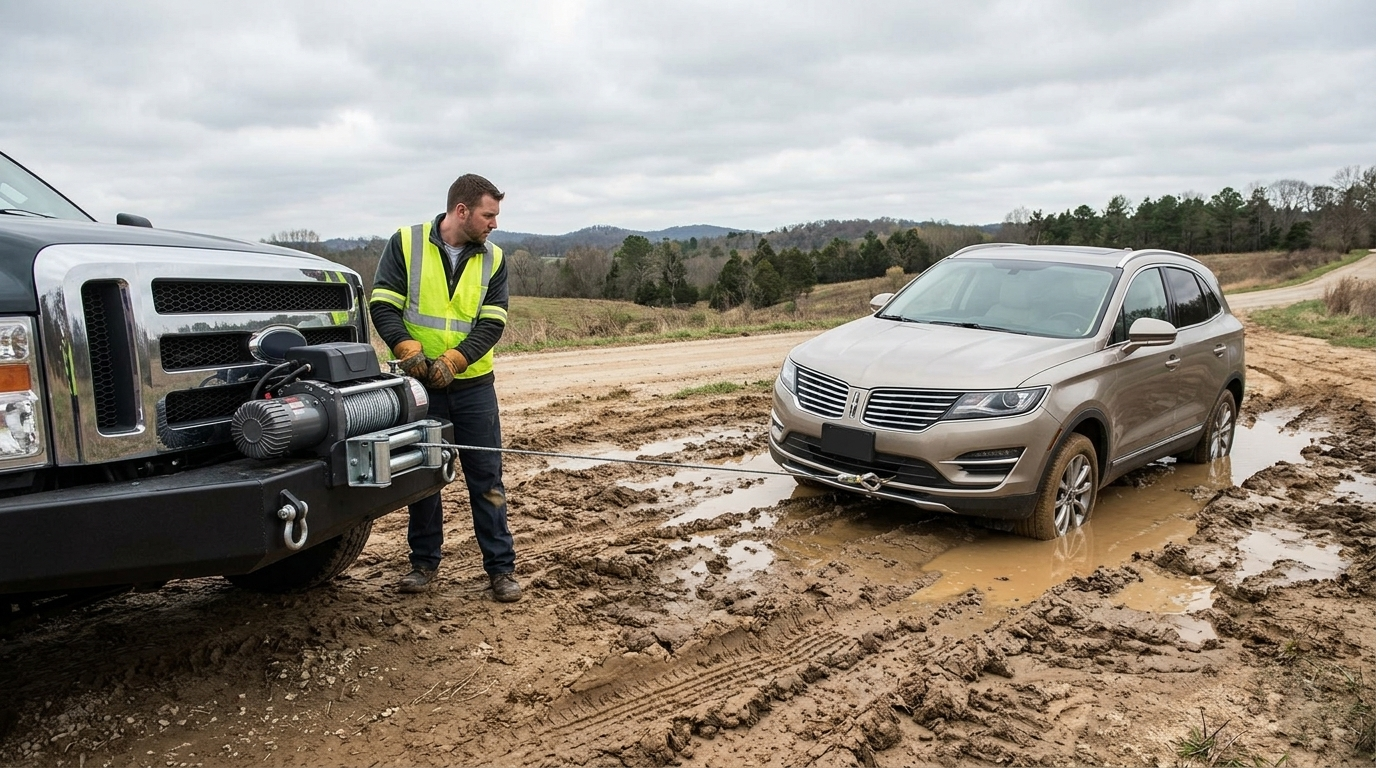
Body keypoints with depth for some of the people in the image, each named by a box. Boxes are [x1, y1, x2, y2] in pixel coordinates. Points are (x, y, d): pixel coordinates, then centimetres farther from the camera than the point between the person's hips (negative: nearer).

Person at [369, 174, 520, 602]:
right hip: (418, 384, -1)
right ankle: (424, 563, 23)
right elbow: (383, 305, -6)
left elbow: (492, 323, -5)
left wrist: (452, 360, -19)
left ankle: (501, 568, 10)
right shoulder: (406, 244, -2)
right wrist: (408, 350, -22)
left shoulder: (493, 259, 3)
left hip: (473, 385, 1)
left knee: (486, 477, 2)